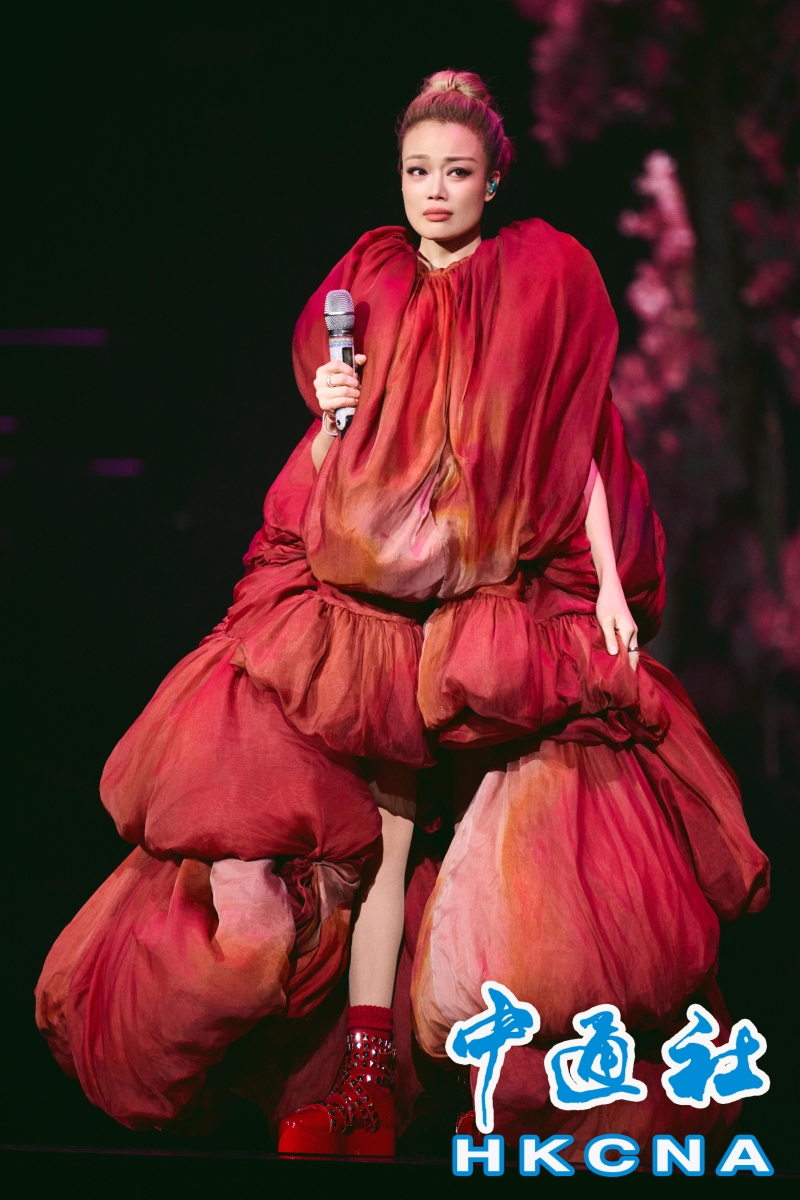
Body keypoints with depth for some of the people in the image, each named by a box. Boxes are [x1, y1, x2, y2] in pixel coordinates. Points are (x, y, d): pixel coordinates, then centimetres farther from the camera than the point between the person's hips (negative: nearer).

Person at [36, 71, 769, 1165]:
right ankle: (364, 1072, 2)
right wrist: (331, 413, -3)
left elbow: (578, 443, 2)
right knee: (378, 823, -2)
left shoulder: (540, 282, 5)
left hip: (499, 598, -2)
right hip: (368, 589, 3)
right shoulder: (369, 284, 14)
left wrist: (609, 583, -5)